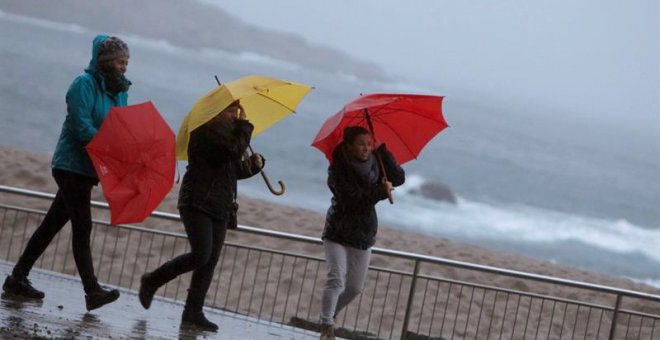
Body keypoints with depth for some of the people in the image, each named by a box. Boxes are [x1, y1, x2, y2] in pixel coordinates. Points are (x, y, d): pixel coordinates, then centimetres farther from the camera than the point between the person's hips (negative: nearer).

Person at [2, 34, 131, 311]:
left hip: (89, 168, 8)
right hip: (73, 165, -8)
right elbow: (82, 127, -20)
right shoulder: (84, 84, -11)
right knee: (82, 228, -11)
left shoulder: (119, 90, 12)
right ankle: (92, 291, -15)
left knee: (52, 224, 12)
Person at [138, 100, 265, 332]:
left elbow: (234, 169, 22)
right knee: (201, 255, -16)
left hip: (219, 208, 9)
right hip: (198, 202, -9)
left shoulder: (226, 132, 18)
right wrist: (243, 126, -12)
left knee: (210, 261, 2)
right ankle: (152, 281, 3)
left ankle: (193, 312, 2)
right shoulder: (207, 131, -11)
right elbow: (232, 151, -24)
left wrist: (253, 165, 3)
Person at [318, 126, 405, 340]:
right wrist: (380, 191, -25)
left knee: (355, 288, 9)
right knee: (336, 280, -18)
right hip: (338, 232, -5)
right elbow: (352, 198, -26)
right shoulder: (338, 169, -14)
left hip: (363, 234, 5)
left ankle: (329, 317, 29)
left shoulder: (374, 163, 2)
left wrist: (382, 151, -14)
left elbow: (398, 178, -9)